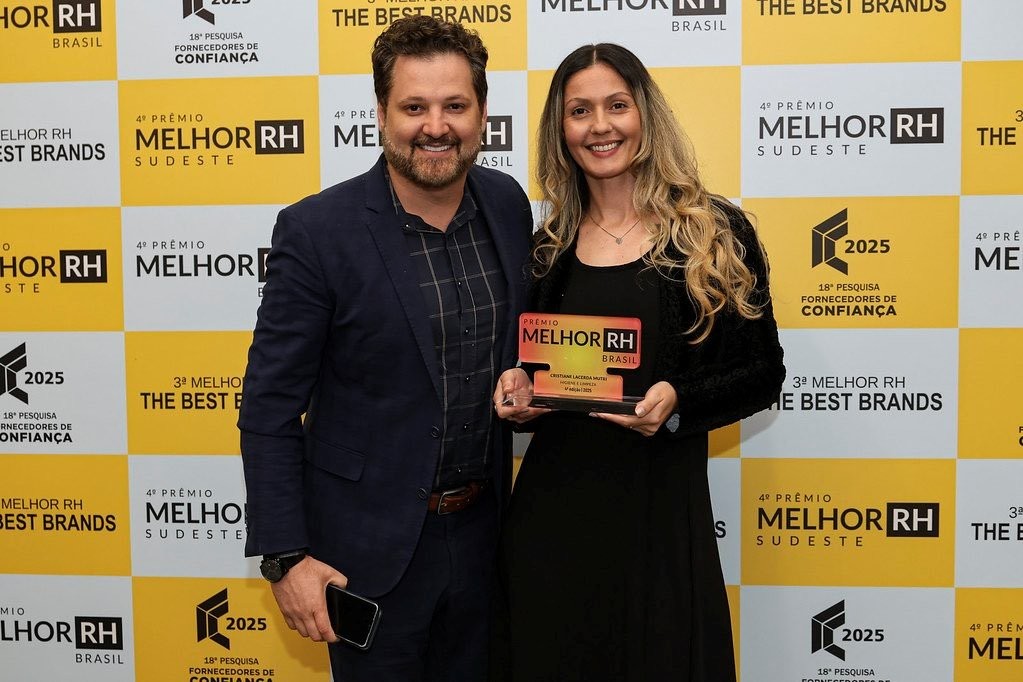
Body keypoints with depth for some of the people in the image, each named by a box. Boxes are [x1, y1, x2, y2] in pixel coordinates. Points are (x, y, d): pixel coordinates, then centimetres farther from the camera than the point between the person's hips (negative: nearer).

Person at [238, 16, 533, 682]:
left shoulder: (509, 205, -2)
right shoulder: (316, 230, -16)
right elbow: (270, 408, -13)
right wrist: (285, 556, -15)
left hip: (483, 530, 5)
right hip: (372, 544, -4)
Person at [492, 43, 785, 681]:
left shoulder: (714, 230, -3)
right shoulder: (549, 248, 8)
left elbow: (764, 372, -2)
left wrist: (679, 402, -18)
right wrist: (518, 387, -4)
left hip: (662, 503, -3)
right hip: (553, 505, 3)